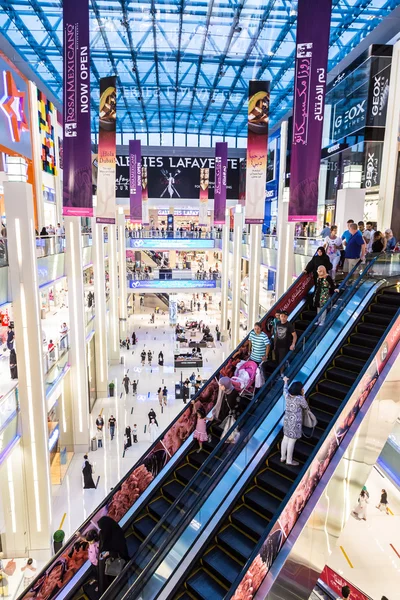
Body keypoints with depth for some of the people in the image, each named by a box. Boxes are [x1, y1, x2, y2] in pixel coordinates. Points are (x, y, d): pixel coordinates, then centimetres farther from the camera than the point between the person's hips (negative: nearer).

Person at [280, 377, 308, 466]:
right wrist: (303, 395, -2)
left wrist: (285, 381, 35)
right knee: (292, 441, 6)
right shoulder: (300, 398, -25)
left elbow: (285, 389, 17)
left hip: (287, 420, 6)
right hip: (295, 422, -6)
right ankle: (289, 460, 20)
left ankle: (283, 457, 33)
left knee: (285, 438, 19)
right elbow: (306, 407, -7)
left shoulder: (287, 395, -8)